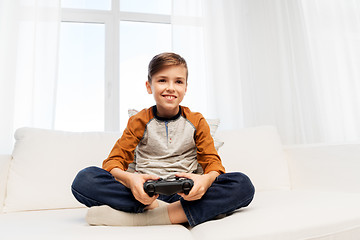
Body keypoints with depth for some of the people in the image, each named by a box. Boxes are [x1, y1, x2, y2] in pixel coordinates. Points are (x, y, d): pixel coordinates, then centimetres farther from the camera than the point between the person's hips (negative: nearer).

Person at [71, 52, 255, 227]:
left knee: (243, 184, -25)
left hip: (184, 196, 2)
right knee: (84, 179, -21)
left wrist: (206, 179, -22)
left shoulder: (196, 122, 9)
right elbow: (114, 160, 1)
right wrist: (129, 179, -24)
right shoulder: (139, 121, 7)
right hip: (145, 194, -1)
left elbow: (213, 162, 4)